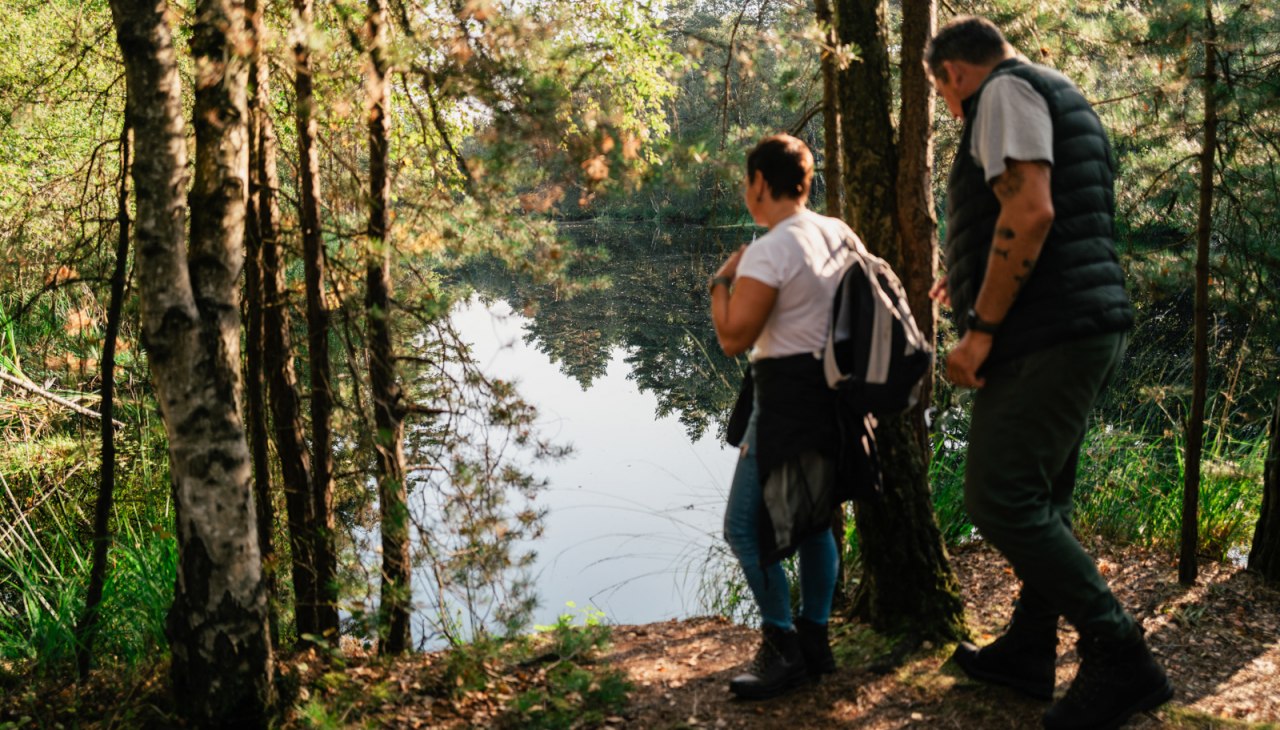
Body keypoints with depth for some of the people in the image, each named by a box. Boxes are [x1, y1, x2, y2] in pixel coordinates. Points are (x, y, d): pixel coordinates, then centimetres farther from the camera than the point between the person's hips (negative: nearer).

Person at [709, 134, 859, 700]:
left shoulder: (768, 252, -17)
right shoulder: (842, 235, 9)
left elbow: (733, 339, -18)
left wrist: (722, 280, -4)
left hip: (788, 396, -9)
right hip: (838, 392, 9)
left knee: (745, 526, -2)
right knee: (813, 518, 18)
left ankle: (784, 650, 2)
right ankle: (815, 644, 23)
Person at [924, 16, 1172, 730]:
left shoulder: (1006, 90, -7)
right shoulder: (1062, 96, 24)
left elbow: (1030, 210, -22)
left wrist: (979, 328, -20)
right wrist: (977, 279, 36)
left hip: (1047, 336, -11)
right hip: (1093, 326, 11)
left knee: (1000, 499, -9)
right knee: (1040, 497, 15)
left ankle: (1121, 661, -6)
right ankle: (1030, 650, 25)